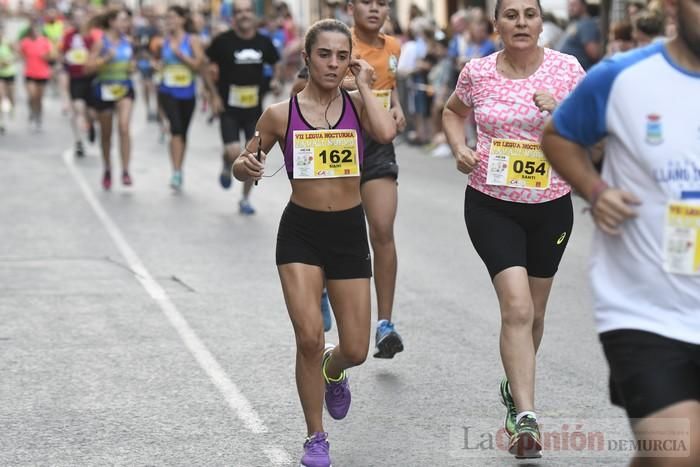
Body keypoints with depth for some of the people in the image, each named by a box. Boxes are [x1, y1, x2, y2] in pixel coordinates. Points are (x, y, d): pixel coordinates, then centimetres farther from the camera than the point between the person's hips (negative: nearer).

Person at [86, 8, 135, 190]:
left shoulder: (127, 41, 4)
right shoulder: (101, 42, -8)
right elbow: (90, 66, -12)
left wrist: (132, 66, 0)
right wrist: (107, 58, -24)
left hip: (125, 88, 2)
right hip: (104, 88, -2)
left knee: (124, 126, -19)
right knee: (106, 133, 11)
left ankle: (125, 171, -16)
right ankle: (107, 171, 31)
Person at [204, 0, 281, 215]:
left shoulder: (264, 42, 0)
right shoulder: (223, 41, -9)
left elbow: (275, 65, 16)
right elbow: (207, 68, 0)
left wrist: (275, 80, -4)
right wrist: (215, 95, -8)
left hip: (254, 108, 3)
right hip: (229, 108, -3)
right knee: (234, 152, -17)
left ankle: (245, 200, 20)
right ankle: (227, 169, 22)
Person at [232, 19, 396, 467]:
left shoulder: (357, 104, 0)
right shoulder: (282, 114, -2)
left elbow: (387, 132, -23)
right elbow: (242, 164, 9)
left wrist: (363, 87, -11)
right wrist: (247, 166, -14)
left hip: (349, 232, 1)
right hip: (300, 232, -1)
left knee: (355, 350, 3)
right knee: (309, 336, -15)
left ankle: (332, 371, 43)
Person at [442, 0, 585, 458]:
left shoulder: (567, 68, -6)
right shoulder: (477, 72, -4)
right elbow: (452, 112, 17)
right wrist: (460, 148, -2)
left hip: (551, 206, 2)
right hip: (492, 205, -2)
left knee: (533, 310, 17)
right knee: (517, 308, -17)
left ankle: (516, 387, 43)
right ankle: (526, 418, -18)